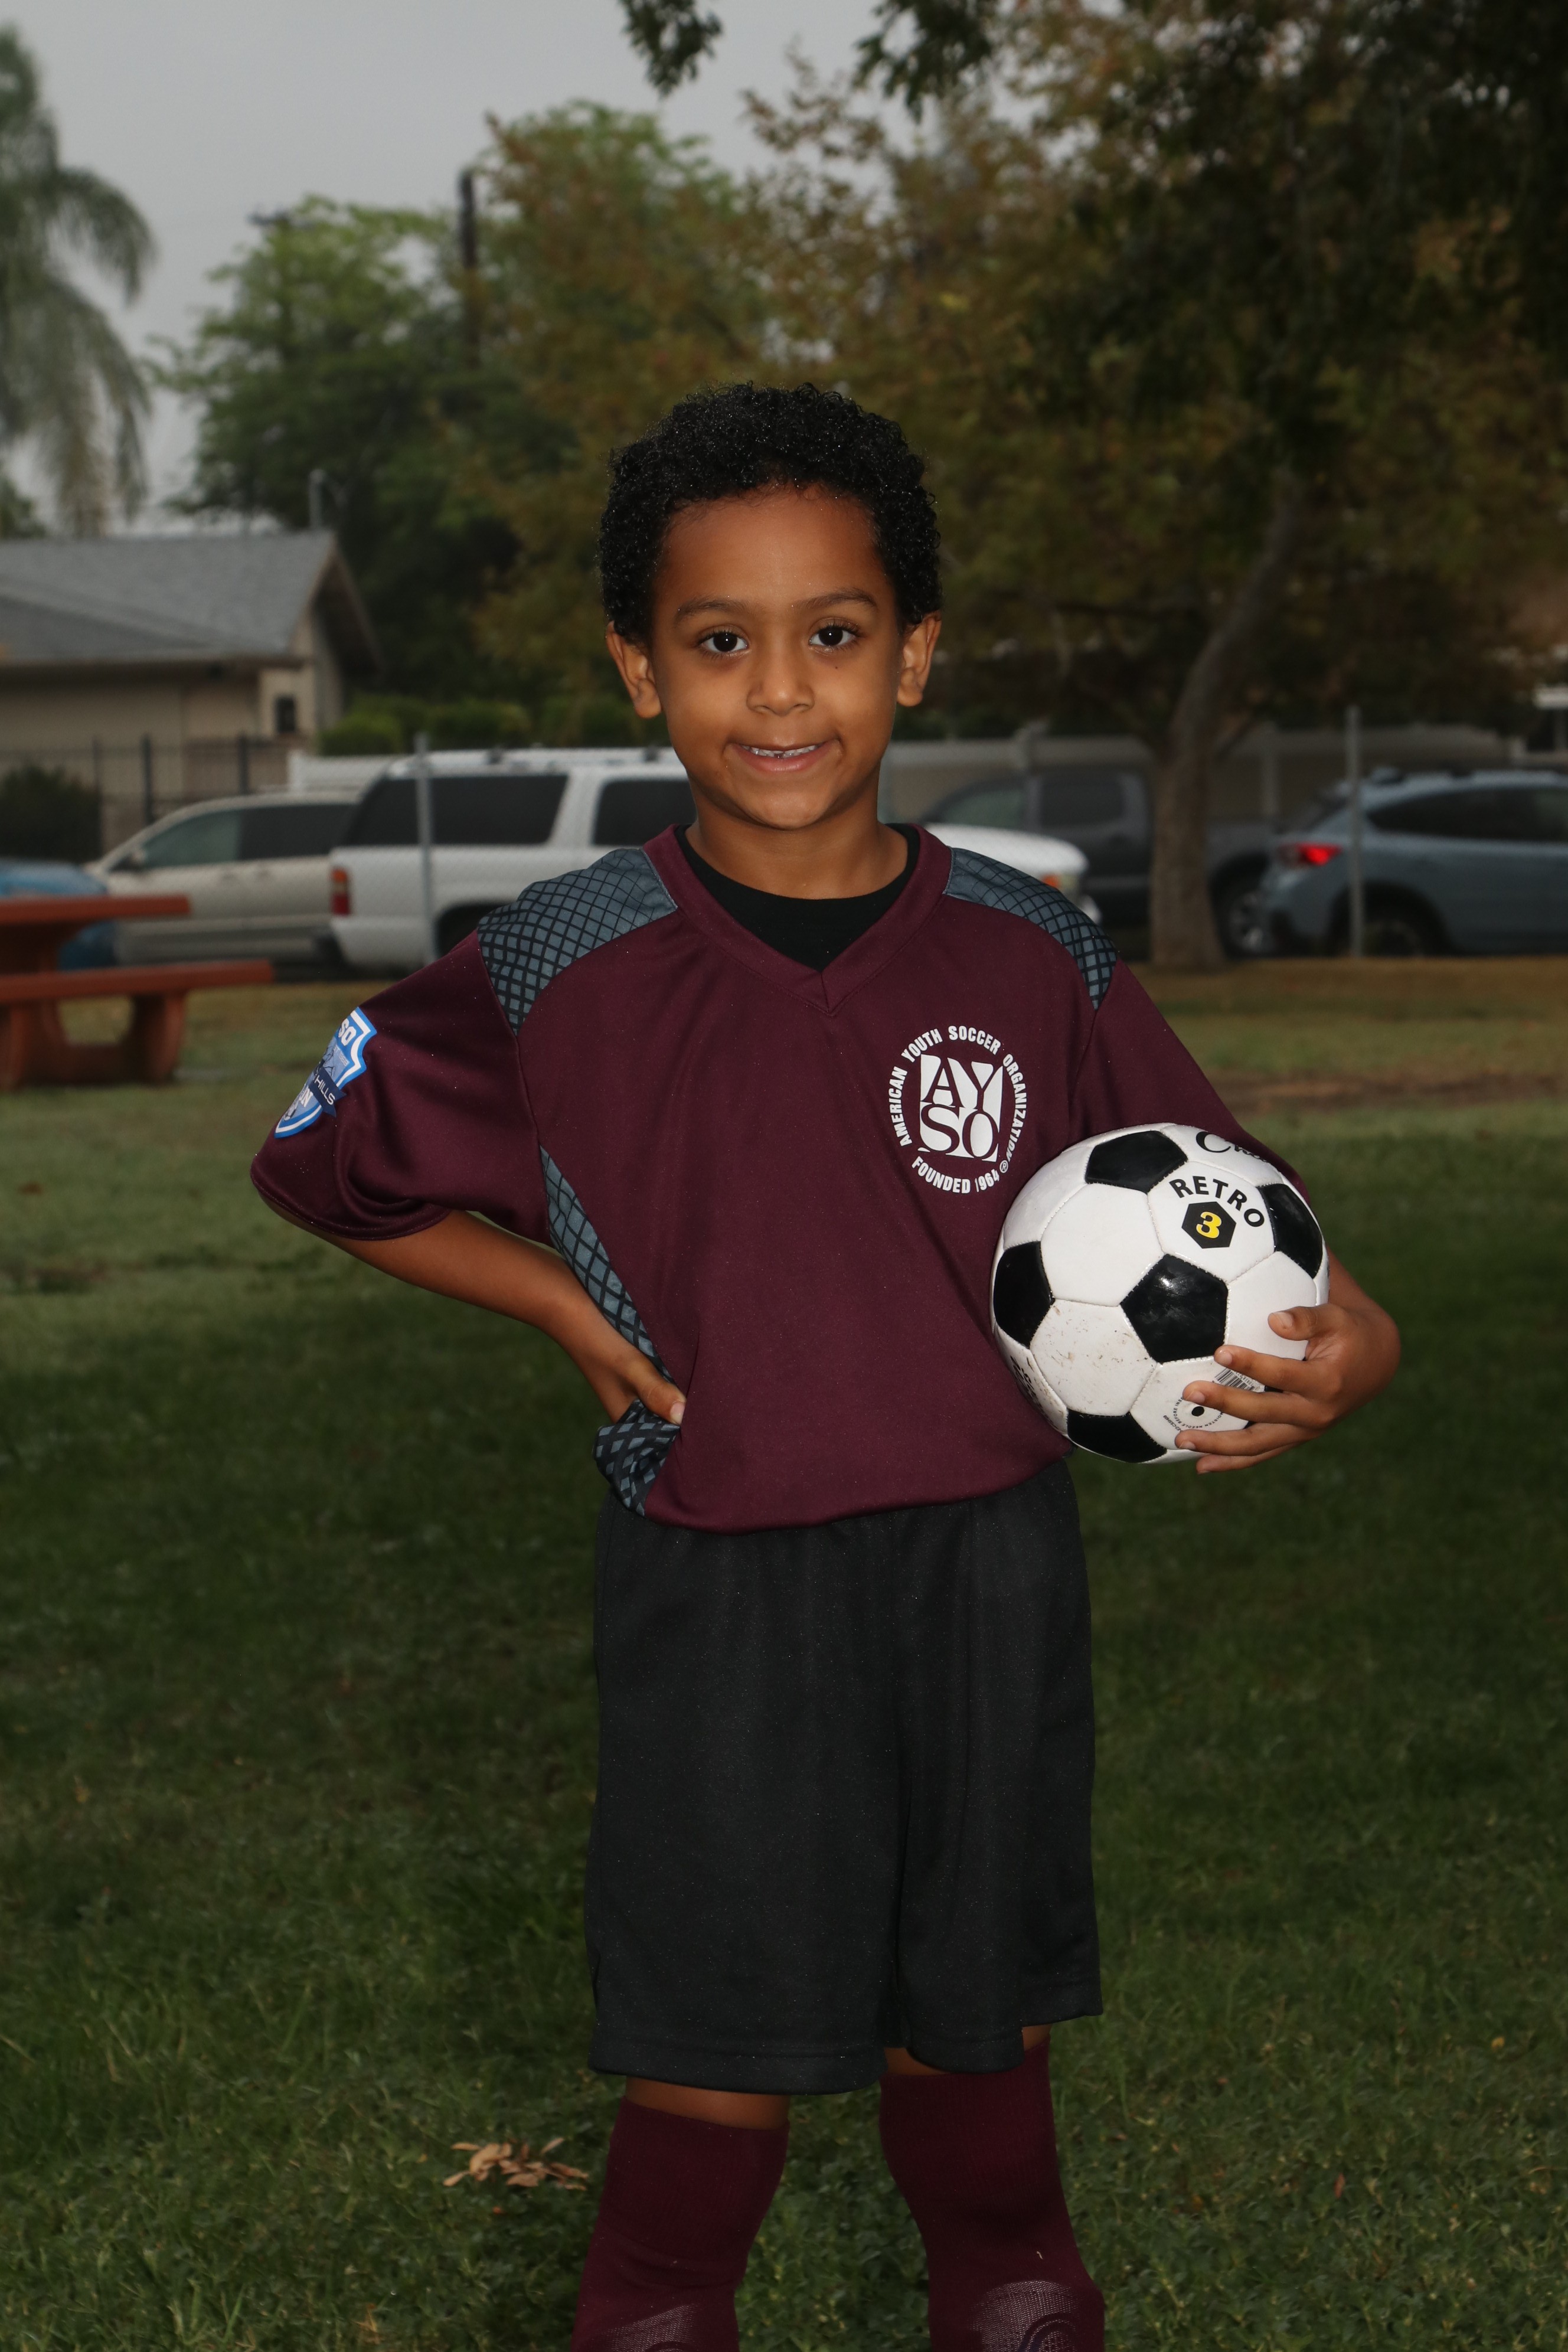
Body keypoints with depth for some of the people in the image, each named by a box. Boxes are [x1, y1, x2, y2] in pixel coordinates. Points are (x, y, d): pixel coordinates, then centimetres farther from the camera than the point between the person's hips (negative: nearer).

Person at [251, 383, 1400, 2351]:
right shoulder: (567, 972, -5)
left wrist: (1331, 1356, -17)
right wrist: (572, 1311, -2)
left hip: (985, 1567, 2)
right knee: (719, 2054, 7)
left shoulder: (1032, 964, -2)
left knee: (976, 2022, 16)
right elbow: (322, 1160, 7)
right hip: (715, 1581, -1)